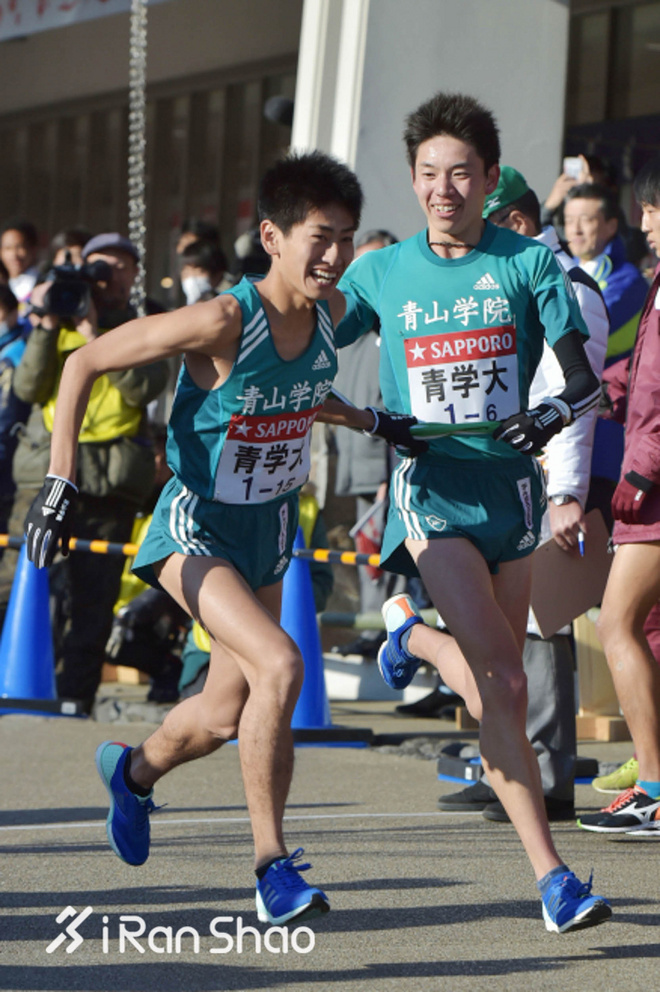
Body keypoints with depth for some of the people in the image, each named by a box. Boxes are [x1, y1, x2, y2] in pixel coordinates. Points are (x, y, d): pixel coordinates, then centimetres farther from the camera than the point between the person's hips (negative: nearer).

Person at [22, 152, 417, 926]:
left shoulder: (331, 312, -7)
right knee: (280, 665, -28)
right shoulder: (222, 322, -28)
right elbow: (83, 364, -21)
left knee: (225, 717, 16)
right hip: (196, 529, -7)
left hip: (270, 529, 7)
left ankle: (134, 771, 50)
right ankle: (271, 863, -16)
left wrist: (371, 422, 13)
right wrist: (60, 481, -25)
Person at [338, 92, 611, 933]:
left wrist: (555, 411, -27)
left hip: (509, 482, 2)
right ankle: (549, 873, -13)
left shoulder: (529, 263, 1)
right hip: (430, 486, -2)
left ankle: (410, 635, 44)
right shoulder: (381, 273, 4)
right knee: (502, 681, -16)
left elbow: (584, 380, -4)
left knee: (496, 681, 11)